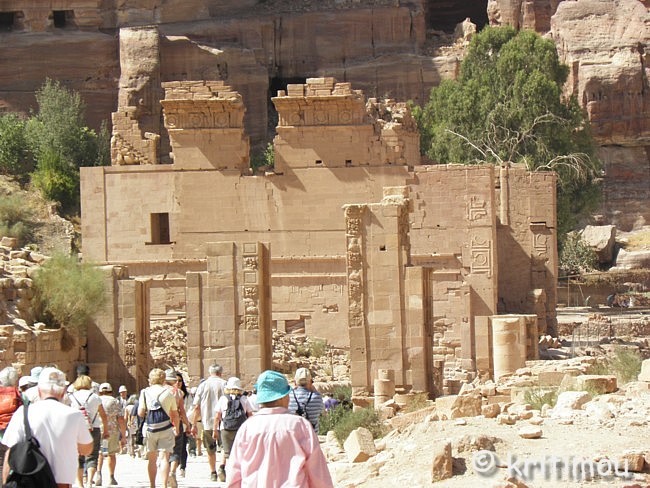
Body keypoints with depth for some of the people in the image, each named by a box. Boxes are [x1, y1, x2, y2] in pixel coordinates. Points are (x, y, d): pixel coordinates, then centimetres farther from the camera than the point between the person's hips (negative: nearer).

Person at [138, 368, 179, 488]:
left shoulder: (145, 393, 2)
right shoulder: (168, 393, 2)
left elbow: (140, 413, -1)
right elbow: (175, 414, 7)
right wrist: (176, 428, 22)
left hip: (150, 429, 1)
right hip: (165, 429, -1)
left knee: (152, 459, 14)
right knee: (164, 458, -6)